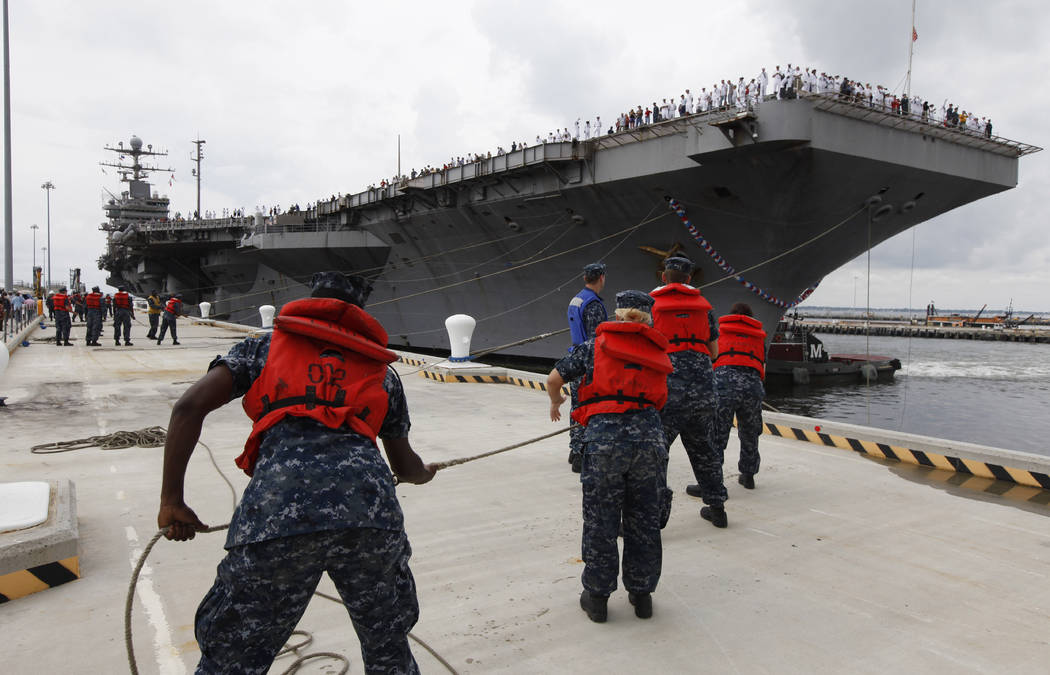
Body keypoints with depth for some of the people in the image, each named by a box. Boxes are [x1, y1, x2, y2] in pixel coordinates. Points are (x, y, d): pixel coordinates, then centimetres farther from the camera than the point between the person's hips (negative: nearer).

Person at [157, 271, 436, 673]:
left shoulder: (264, 348, 25)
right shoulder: (381, 369, 29)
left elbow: (189, 407, 10)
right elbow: (406, 466, 36)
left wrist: (171, 500, 14)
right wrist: (425, 473, 58)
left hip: (278, 509, -1)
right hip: (369, 503, 2)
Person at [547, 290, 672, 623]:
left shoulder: (596, 345, 11)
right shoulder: (658, 352, 19)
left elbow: (554, 378, 10)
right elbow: (657, 399, 17)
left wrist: (555, 403, 29)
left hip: (604, 436, -2)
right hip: (649, 435, 3)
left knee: (600, 520, 9)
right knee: (644, 520, 15)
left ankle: (597, 597, 20)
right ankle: (642, 594, 27)